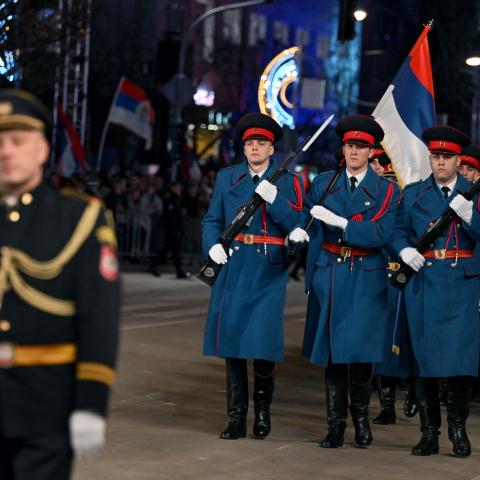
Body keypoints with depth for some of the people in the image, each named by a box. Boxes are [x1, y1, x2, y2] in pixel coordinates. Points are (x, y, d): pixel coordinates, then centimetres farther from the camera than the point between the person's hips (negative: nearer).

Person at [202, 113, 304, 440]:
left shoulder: (288, 182, 5)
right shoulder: (227, 178, 12)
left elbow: (297, 226, -5)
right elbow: (212, 221, 12)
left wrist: (274, 199, -18)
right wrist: (213, 245, -7)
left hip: (269, 271, -2)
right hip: (233, 268, 3)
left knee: (264, 340, -8)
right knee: (231, 339, 3)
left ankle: (263, 409, 13)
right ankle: (237, 417, 12)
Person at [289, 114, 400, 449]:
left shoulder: (387, 190, 1)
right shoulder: (322, 183, 10)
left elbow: (382, 234, -12)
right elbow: (308, 224, 10)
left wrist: (340, 221, -18)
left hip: (366, 279, -2)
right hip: (329, 275, 2)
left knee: (361, 351, -7)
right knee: (332, 352, 4)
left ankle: (361, 417, 15)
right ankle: (336, 425, 13)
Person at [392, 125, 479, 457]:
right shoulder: (413, 193, 11)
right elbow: (398, 230, 11)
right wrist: (404, 250, -9)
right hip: (422, 281, 2)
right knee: (424, 355, 3)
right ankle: (429, 432, 12)